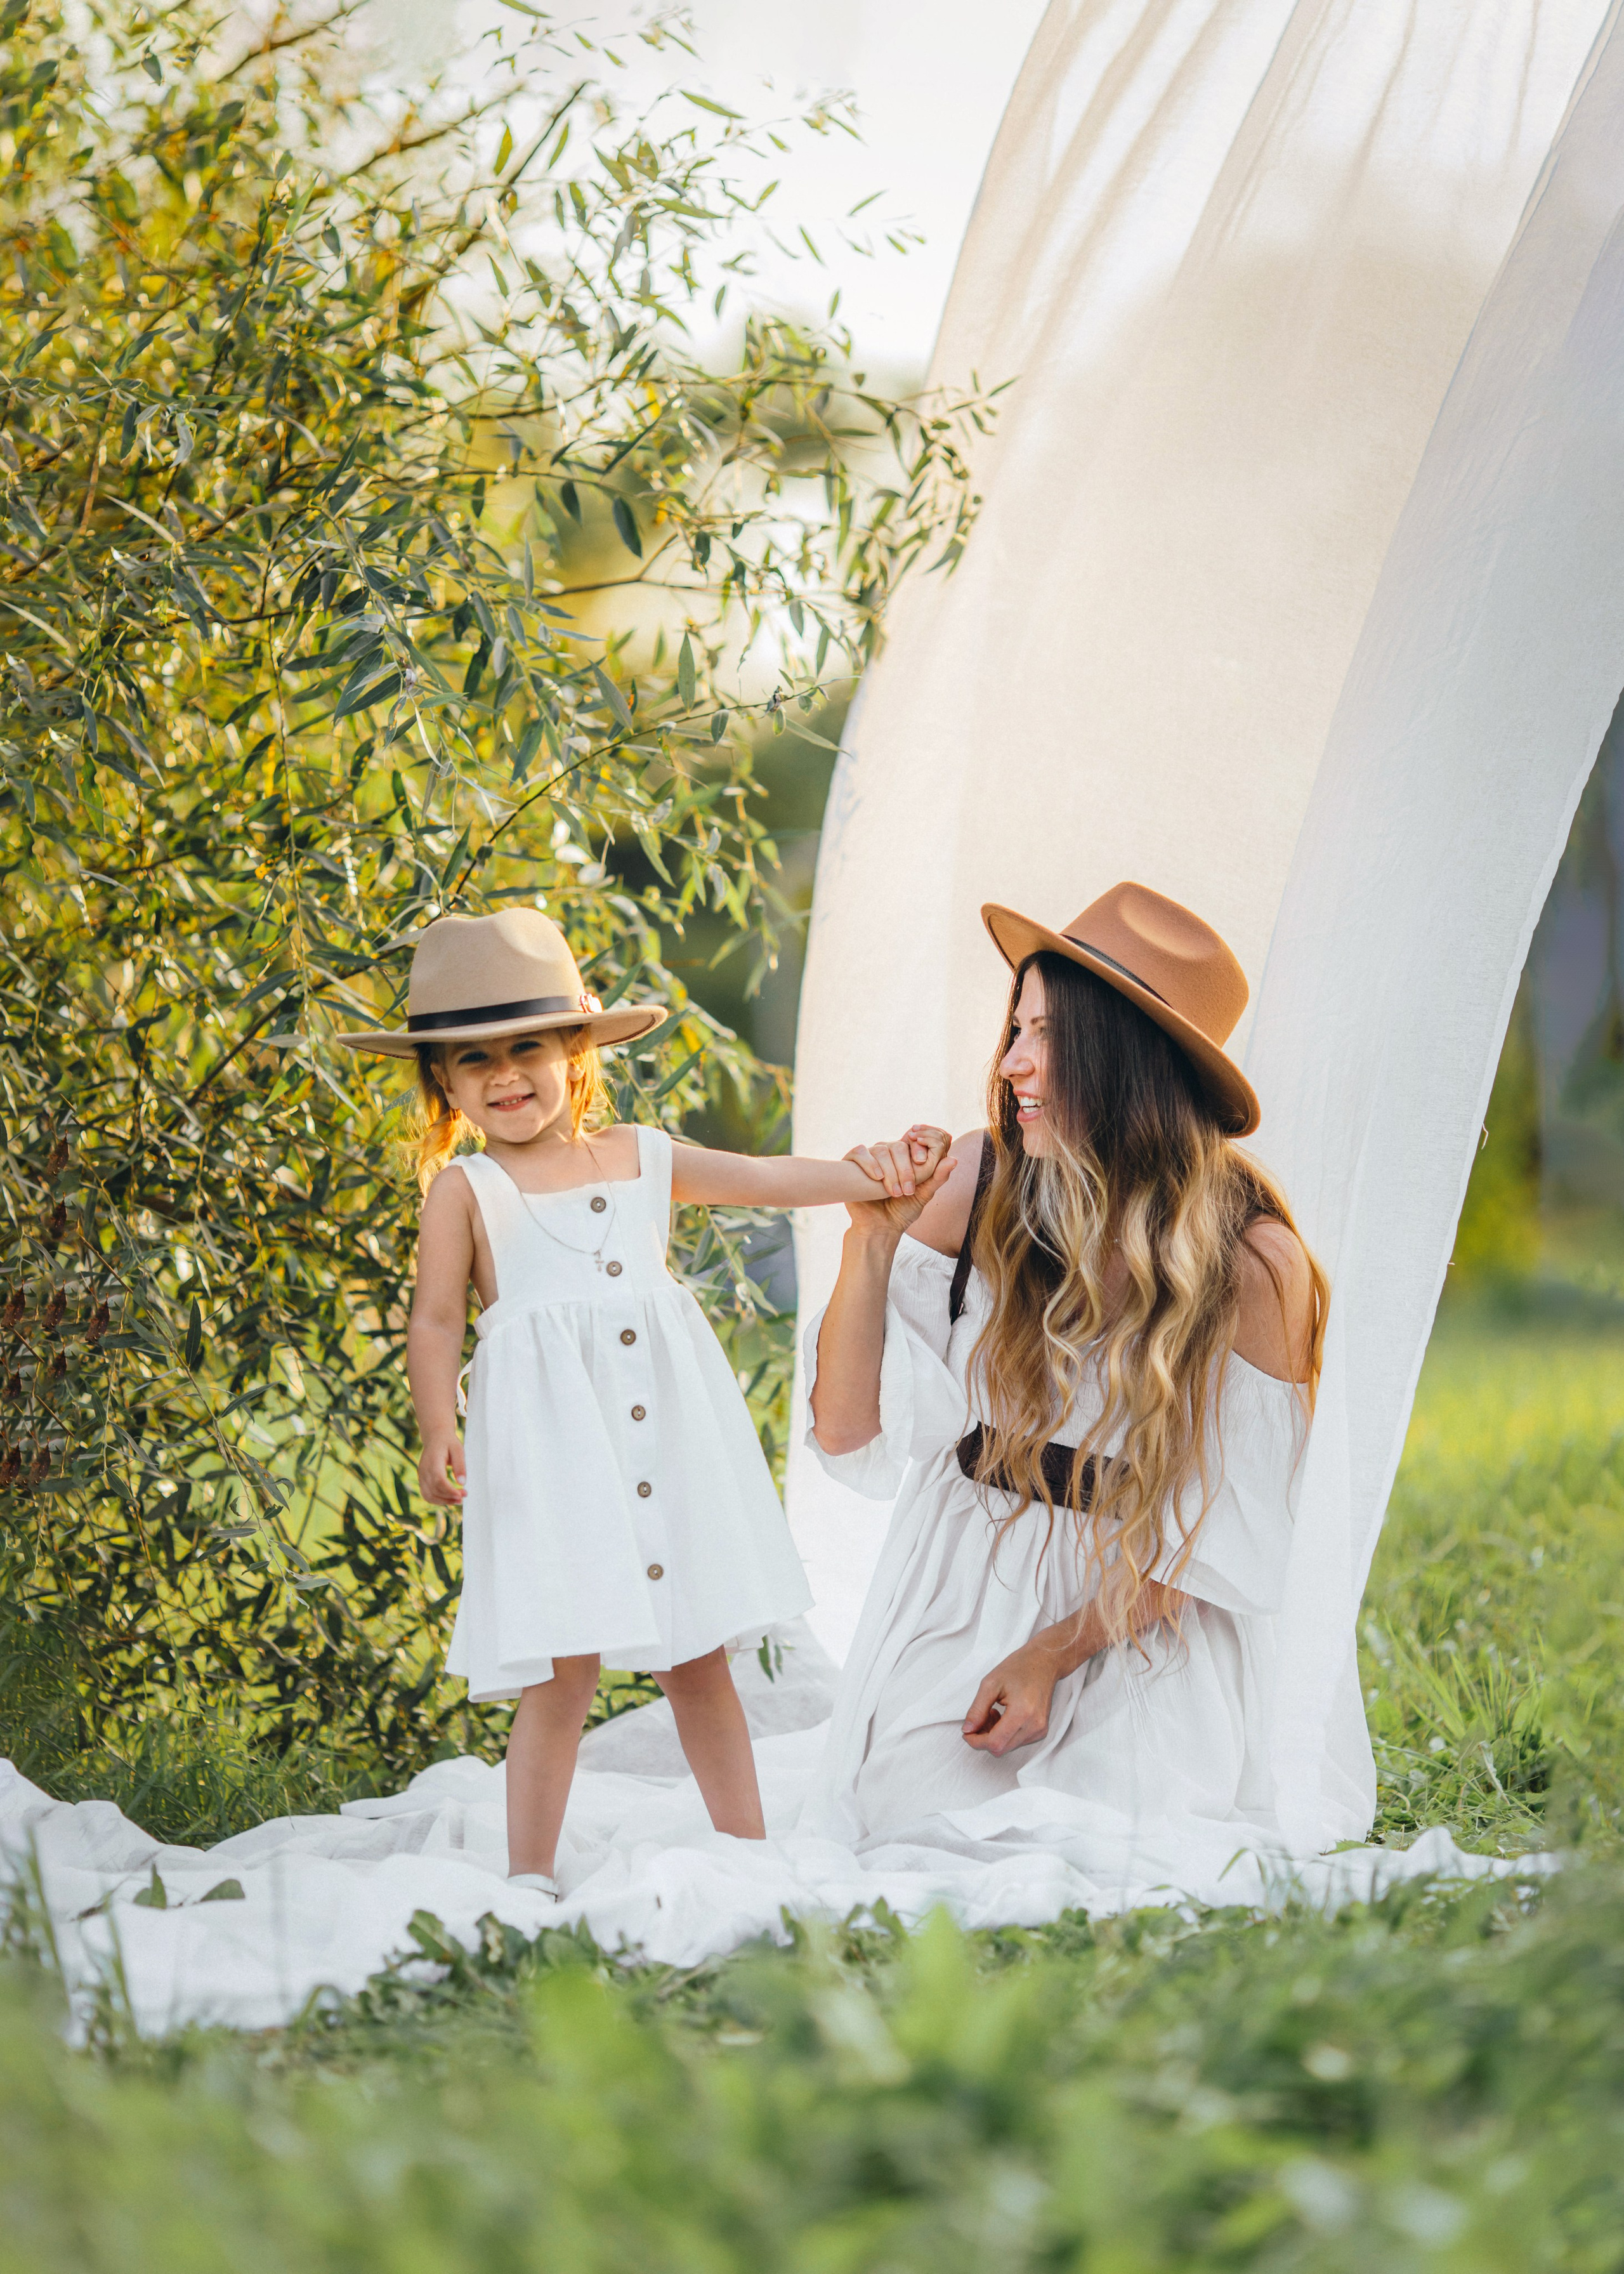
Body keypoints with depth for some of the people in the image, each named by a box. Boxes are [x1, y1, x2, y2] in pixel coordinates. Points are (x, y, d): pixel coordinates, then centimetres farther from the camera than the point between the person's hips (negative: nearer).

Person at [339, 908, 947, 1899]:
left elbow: (770, 1178, 15)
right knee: (564, 1668, -8)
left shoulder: (645, 1159, 11)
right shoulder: (465, 1192, 1)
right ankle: (531, 1874, 3)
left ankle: (747, 1847, 19)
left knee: (698, 1655, 10)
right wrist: (439, 1435, -13)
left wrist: (876, 1174, 5)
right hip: (550, 1439, -4)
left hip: (668, 1431, 4)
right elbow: (437, 1321, -2)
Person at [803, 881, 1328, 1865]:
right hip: (959, 1596, 2)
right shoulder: (976, 1186, -6)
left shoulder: (1254, 1266, -12)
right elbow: (854, 1434, -3)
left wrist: (1055, 1651, -15)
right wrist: (874, 1240, -14)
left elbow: (1218, 1538, -7)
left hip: (1141, 1642, -2)